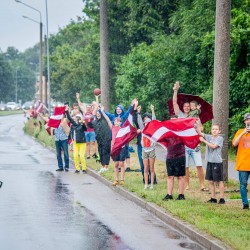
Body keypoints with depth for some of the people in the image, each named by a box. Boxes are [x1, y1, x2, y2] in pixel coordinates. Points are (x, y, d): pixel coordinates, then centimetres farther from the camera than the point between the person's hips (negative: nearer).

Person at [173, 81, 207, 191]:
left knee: (199, 165, -7)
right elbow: (174, 103, 1)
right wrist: (175, 90, -5)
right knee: (185, 167, 2)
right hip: (183, 145, 0)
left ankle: (202, 185, -4)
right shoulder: (180, 115, 9)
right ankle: (187, 185, 10)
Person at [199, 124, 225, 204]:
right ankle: (213, 198, 16)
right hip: (209, 162, 5)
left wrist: (204, 140, -11)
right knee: (211, 181, 8)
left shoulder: (220, 138, -5)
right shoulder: (208, 137, 9)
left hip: (217, 162, -5)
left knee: (219, 180, 1)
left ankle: (222, 198, 5)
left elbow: (213, 146, -16)